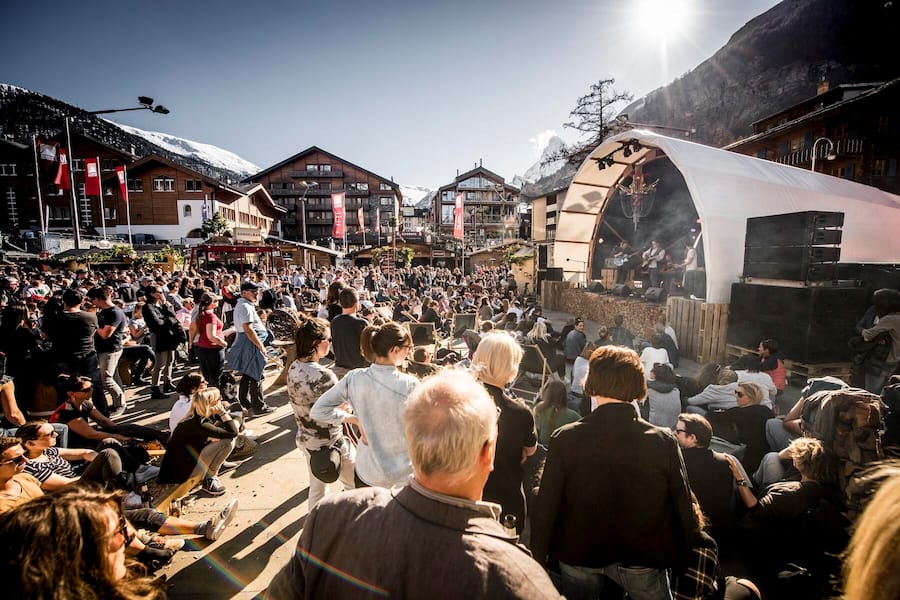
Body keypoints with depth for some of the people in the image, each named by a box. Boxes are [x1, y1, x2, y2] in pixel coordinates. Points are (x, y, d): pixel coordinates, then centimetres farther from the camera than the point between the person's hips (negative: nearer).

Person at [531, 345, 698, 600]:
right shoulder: (664, 442, -18)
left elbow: (546, 506, -14)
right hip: (642, 558, 0)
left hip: (578, 552, 1)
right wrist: (688, 554, 9)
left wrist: (539, 555, 0)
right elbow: (683, 506, -8)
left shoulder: (565, 439, -20)